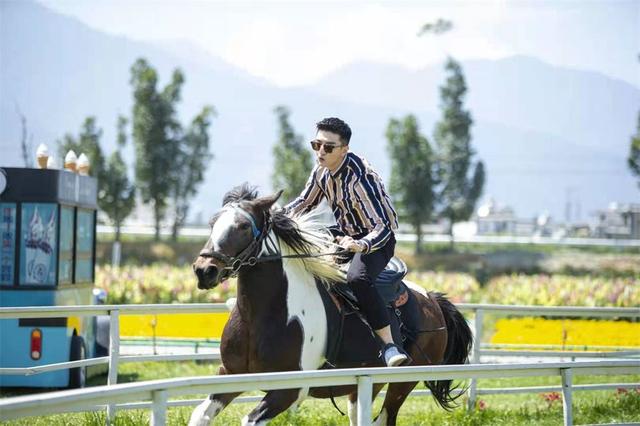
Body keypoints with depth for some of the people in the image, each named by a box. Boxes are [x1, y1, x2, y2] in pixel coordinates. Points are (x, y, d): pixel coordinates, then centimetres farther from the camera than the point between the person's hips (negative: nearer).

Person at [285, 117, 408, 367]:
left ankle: (389, 346, -38)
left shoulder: (359, 178, -29)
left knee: (357, 278, -38)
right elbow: (305, 203, 16)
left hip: (377, 240, -9)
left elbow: (382, 227, -31)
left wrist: (361, 245, -51)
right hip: (345, 234, 9)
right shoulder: (322, 170, -4)